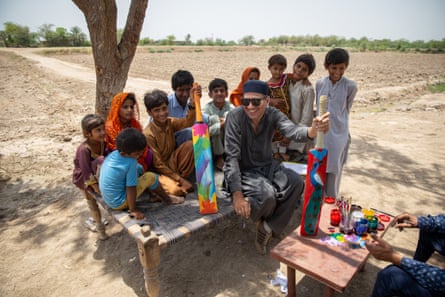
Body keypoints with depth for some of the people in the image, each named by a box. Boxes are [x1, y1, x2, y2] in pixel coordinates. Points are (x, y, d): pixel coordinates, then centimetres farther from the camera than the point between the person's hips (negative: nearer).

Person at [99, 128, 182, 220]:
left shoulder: (113, 153, -5)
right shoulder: (131, 163, -26)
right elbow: (131, 188, -24)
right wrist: (133, 210, -14)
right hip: (119, 204, -8)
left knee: (139, 169, 13)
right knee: (151, 177, -10)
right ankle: (167, 199, 11)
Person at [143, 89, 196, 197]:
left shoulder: (171, 122, -6)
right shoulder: (148, 134, -21)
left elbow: (188, 122, -27)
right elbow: (158, 164, -19)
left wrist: (192, 103, -44)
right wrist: (180, 180, -20)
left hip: (172, 162, 6)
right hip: (159, 170, -5)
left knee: (190, 144, -18)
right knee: (177, 190, -31)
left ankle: (182, 175, -6)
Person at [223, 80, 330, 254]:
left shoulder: (273, 115, -10)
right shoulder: (235, 116, -21)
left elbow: (293, 131, -30)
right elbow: (232, 157, -24)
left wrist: (313, 130, -55)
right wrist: (237, 195, -31)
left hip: (267, 166, 5)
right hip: (242, 171, -4)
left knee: (296, 183, -19)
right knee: (267, 195, -30)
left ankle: (268, 227, -2)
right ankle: (262, 221, 8)